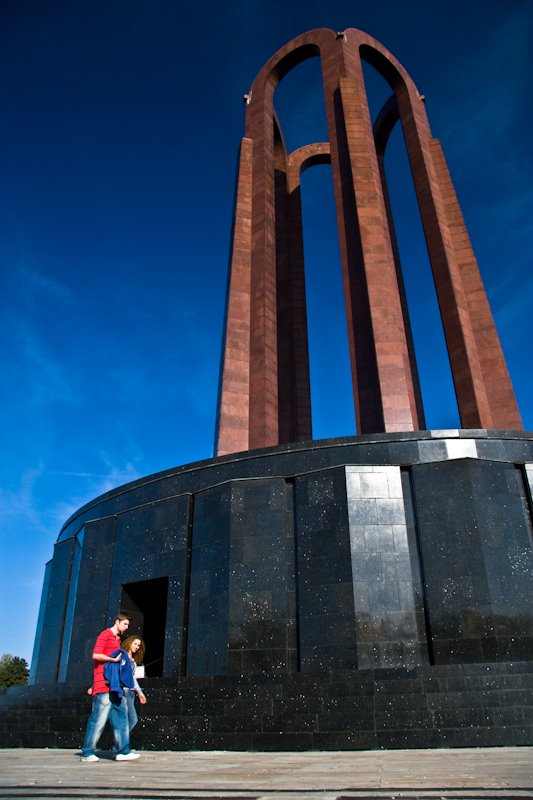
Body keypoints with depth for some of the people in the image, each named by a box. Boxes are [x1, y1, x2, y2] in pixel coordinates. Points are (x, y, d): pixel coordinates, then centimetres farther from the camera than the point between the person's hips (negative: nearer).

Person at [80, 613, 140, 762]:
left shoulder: (117, 639, 21)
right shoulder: (105, 635, -6)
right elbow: (96, 655, -16)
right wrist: (114, 659, -15)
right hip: (104, 685, -9)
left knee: (121, 716, 5)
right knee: (99, 719, -4)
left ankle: (123, 751, 6)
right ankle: (87, 753, 6)